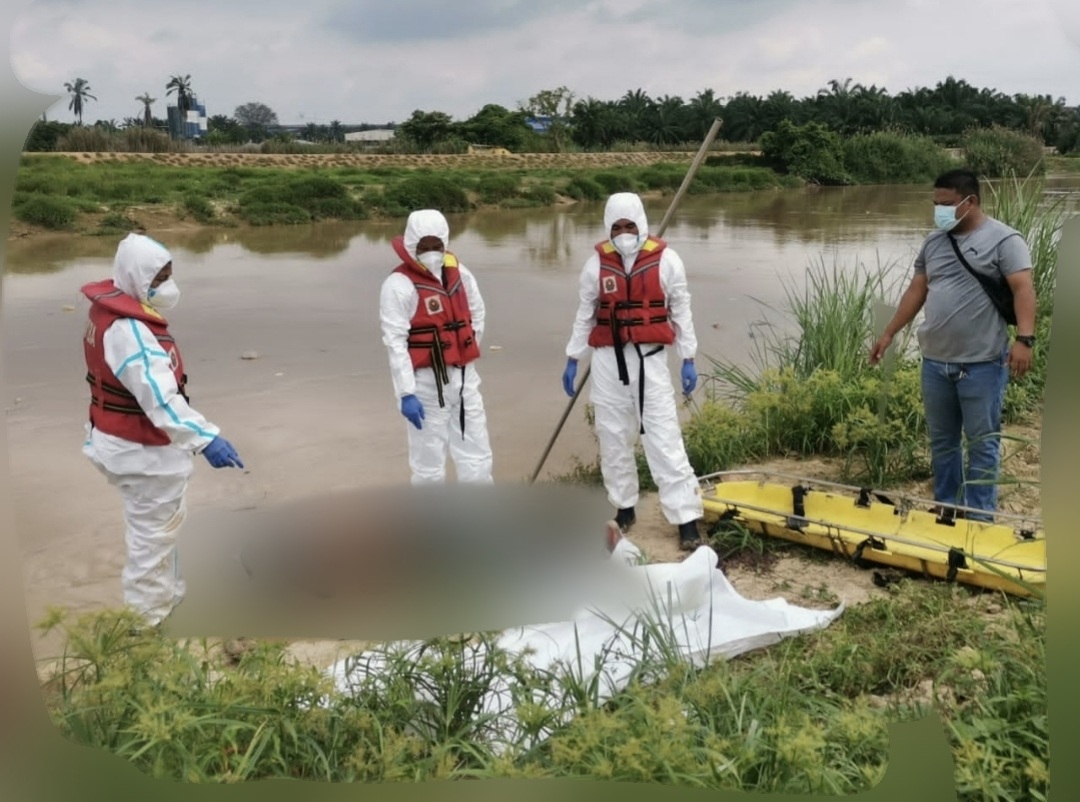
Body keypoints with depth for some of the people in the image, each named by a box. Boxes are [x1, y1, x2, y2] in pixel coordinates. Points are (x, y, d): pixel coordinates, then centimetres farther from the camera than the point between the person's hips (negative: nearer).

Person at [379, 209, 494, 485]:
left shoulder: (459, 273, 5)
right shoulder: (399, 284, -14)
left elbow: (477, 314, 21)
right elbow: (395, 342, -17)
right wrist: (406, 393, -20)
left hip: (464, 376, 6)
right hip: (426, 382, -6)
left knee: (477, 457, 14)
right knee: (429, 462, 6)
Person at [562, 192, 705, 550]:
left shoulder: (666, 259, -5)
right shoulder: (597, 263, 0)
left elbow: (681, 311, 2)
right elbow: (585, 314, 9)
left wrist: (688, 360, 2)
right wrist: (572, 360, 8)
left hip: (650, 358, -3)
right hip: (608, 360, 3)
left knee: (664, 438, -5)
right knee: (612, 437, 10)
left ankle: (686, 516, 0)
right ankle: (624, 508, 26)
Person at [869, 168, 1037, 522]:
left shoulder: (1003, 239, -7)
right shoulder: (933, 241, 12)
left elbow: (1023, 288, -16)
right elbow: (916, 291, 18)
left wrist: (1024, 338, -28)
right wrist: (889, 333, 16)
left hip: (982, 364, -6)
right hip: (935, 362, 6)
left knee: (982, 443, 3)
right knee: (941, 441, 15)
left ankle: (979, 518, 11)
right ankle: (946, 508, 28)